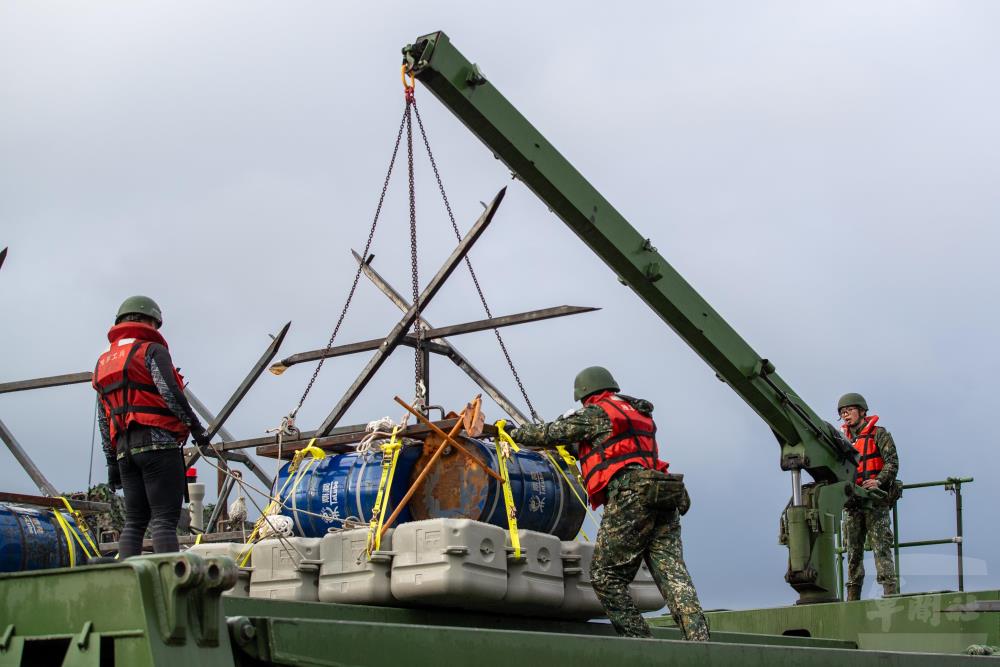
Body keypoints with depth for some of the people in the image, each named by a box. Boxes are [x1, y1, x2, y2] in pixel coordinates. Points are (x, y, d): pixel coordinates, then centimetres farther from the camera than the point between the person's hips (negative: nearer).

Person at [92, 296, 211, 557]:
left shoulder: (103, 363, 23)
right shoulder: (151, 350, 0)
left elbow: (104, 420, 21)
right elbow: (170, 392, -15)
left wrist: (112, 461, 21)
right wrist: (195, 426, -7)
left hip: (124, 448, 7)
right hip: (158, 443, -7)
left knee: (134, 521, 9)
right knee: (165, 519, -12)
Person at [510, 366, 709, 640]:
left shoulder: (596, 412, 7)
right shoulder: (639, 413, 31)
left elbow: (550, 433, 10)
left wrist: (513, 432, 26)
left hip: (629, 495, -7)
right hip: (663, 497, 7)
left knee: (605, 576, -2)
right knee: (673, 575, -2)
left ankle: (641, 641, -9)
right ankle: (699, 644, -15)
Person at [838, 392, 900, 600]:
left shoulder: (879, 434, 3)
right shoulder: (844, 439, 20)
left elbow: (892, 462, -7)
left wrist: (878, 481, -22)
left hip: (875, 500, -6)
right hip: (852, 503, 6)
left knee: (881, 547, -12)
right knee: (853, 551, 6)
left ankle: (890, 592, -16)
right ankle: (852, 599, 9)